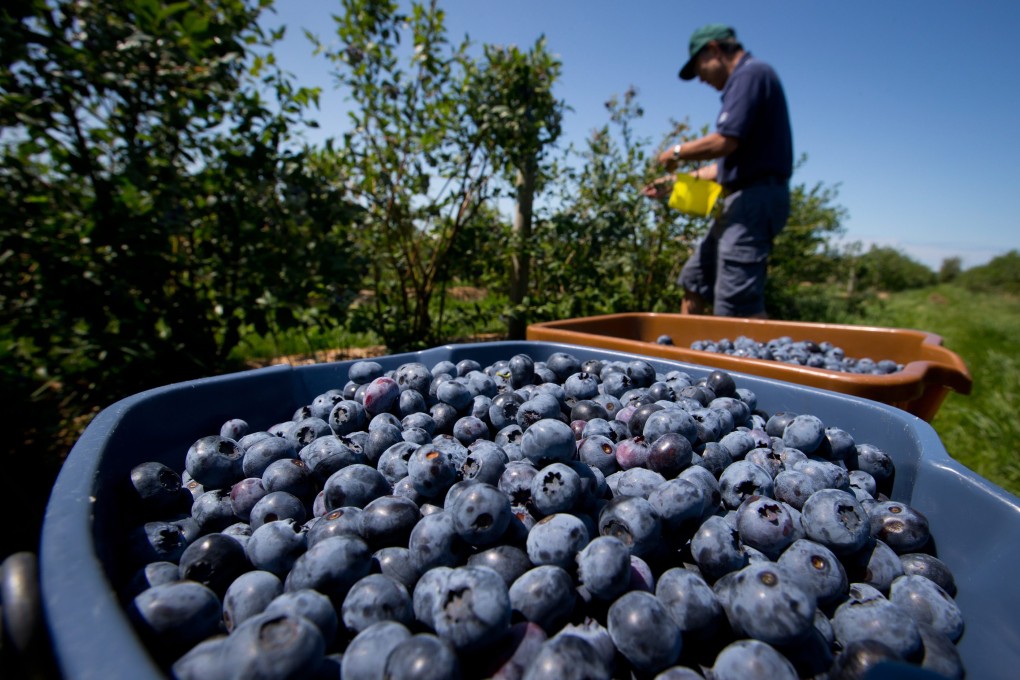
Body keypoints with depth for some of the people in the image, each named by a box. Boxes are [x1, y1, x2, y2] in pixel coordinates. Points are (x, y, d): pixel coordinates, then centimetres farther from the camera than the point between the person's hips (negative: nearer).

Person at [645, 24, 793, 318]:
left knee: (737, 309, -14)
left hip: (753, 200, -10)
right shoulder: (744, 78, 22)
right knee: (694, 283, 13)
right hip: (741, 201, 10)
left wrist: (677, 153, -3)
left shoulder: (751, 73, -7)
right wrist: (676, 181, 23)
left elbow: (725, 142, -21)